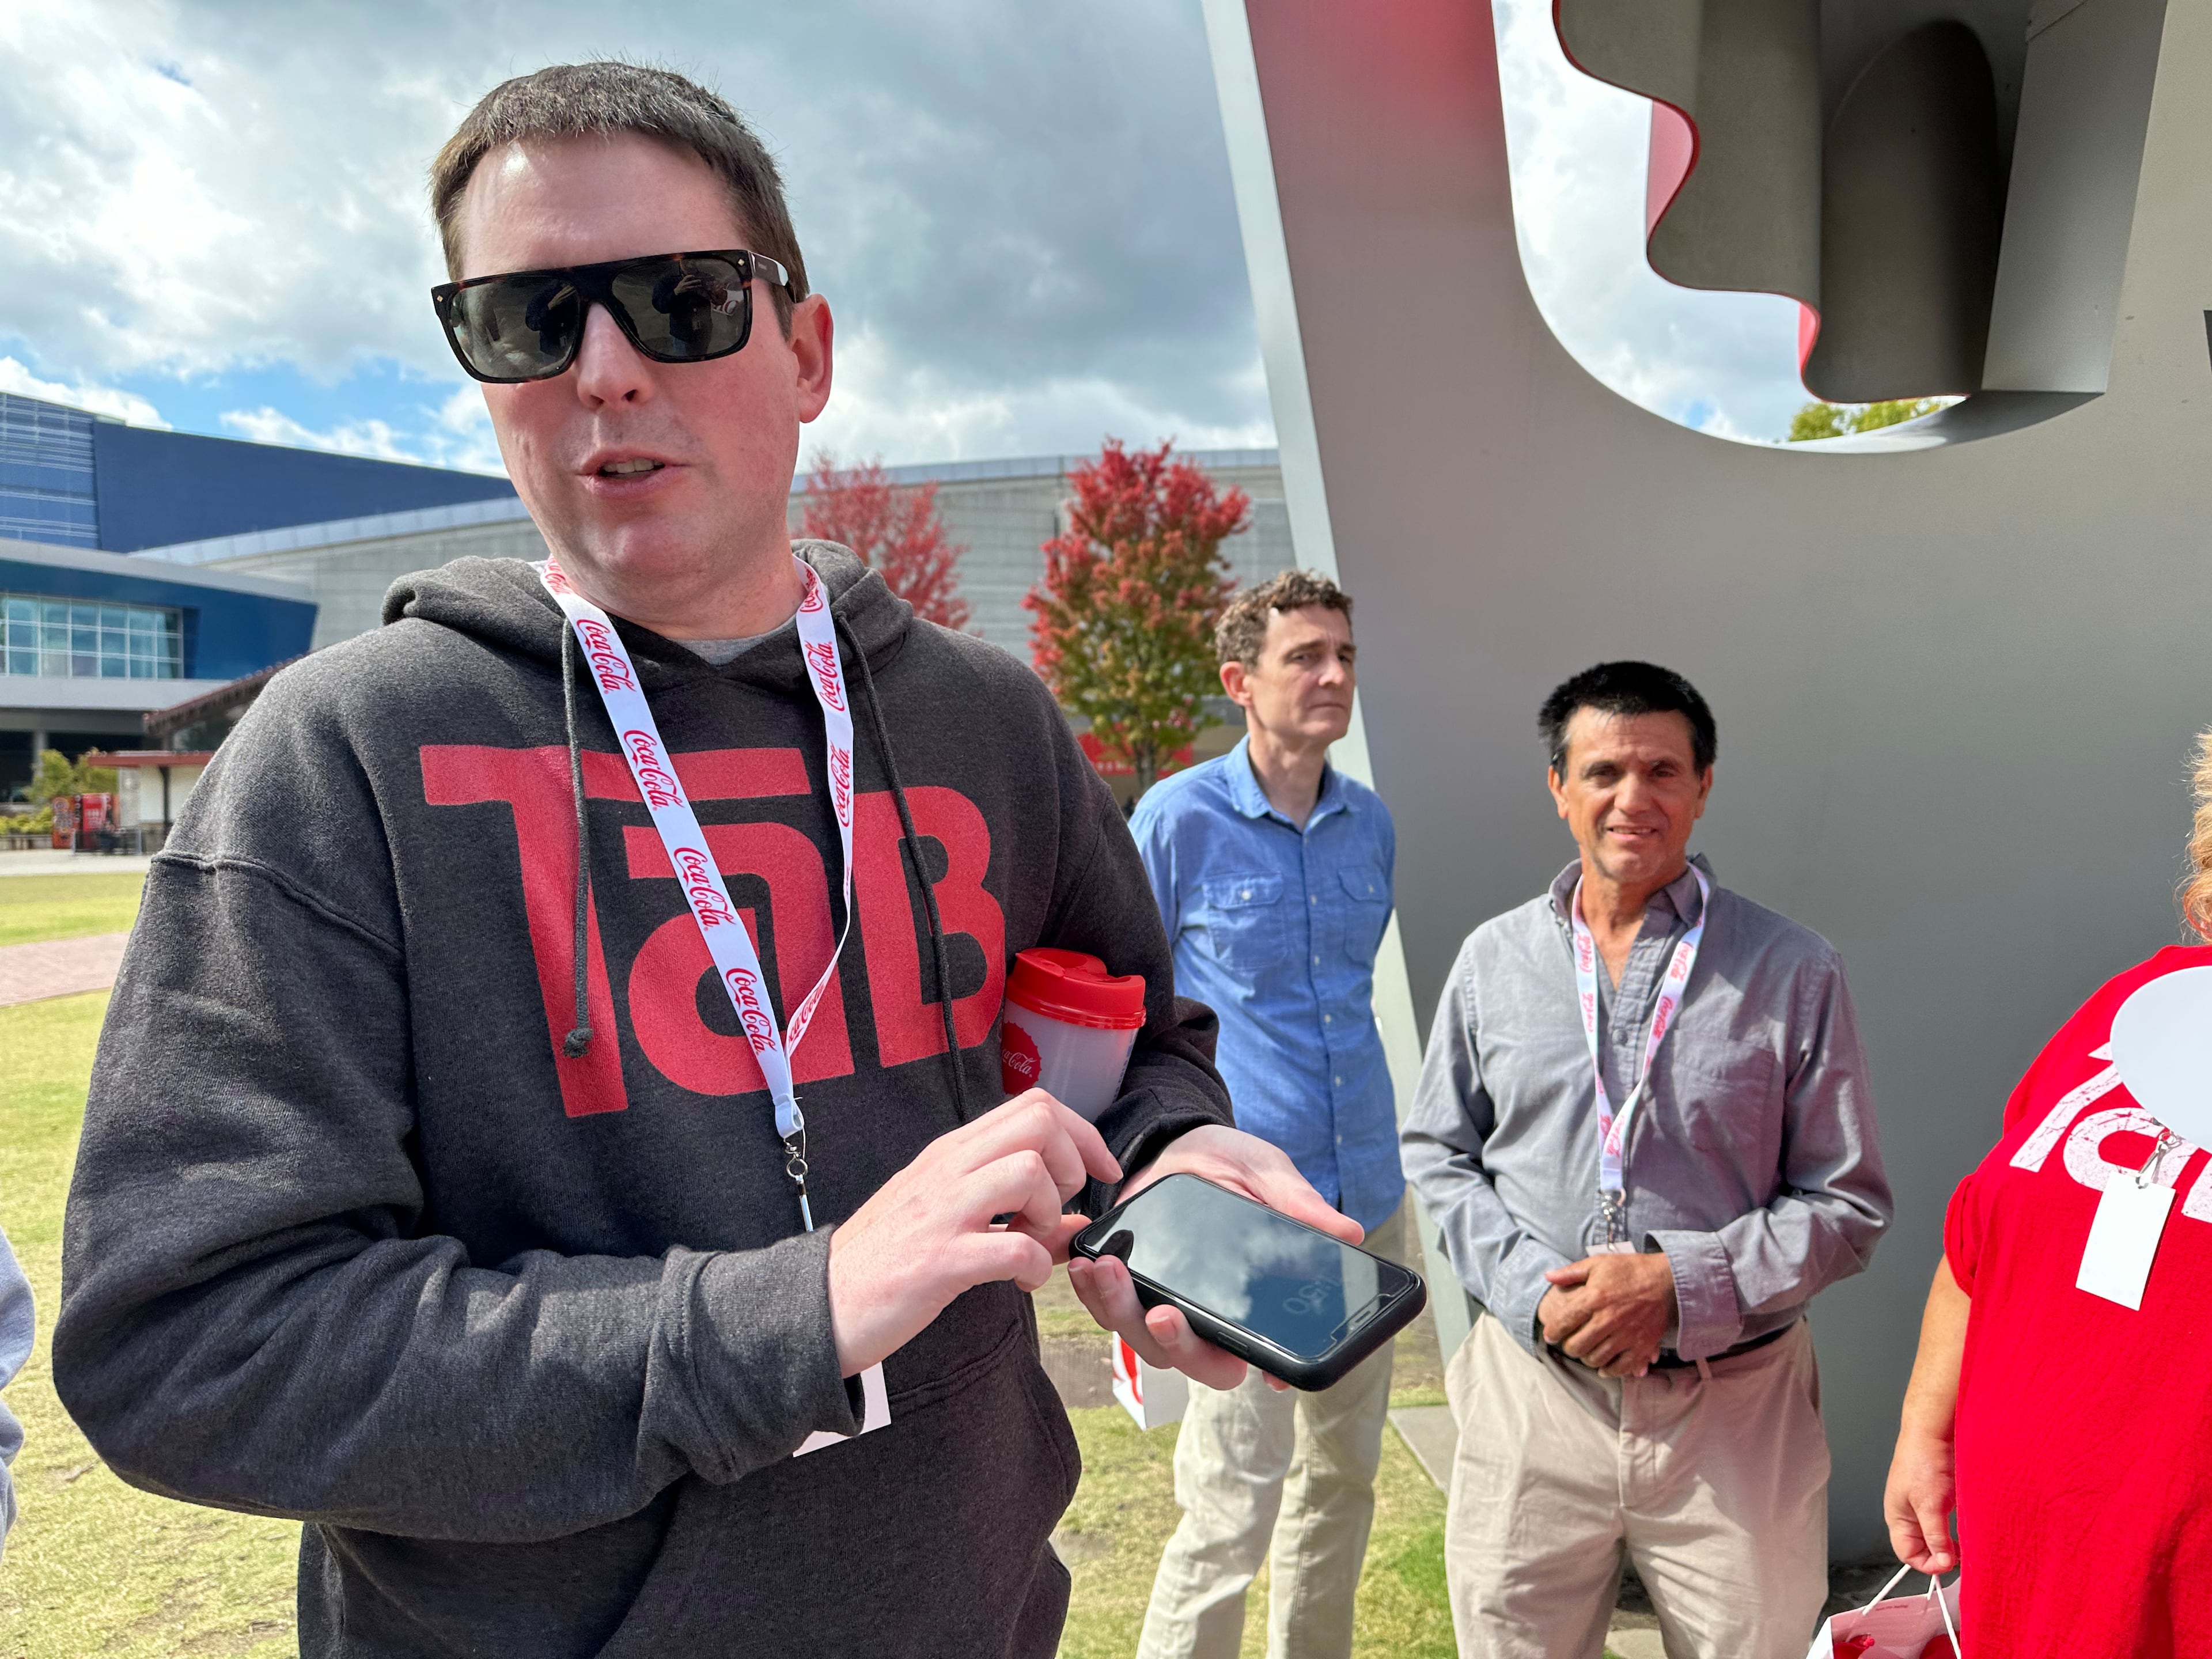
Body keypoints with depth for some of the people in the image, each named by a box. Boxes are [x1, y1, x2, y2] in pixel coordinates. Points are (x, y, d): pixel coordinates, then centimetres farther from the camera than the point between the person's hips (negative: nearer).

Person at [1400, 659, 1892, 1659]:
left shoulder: (1793, 973, -3)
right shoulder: (1494, 959, 3)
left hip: (1733, 1407, -1)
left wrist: (1682, 1288, -15)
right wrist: (1530, 1288, -8)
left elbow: (1848, 1204, -1)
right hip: (1533, 1396, 1)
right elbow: (1436, 1154, 8)